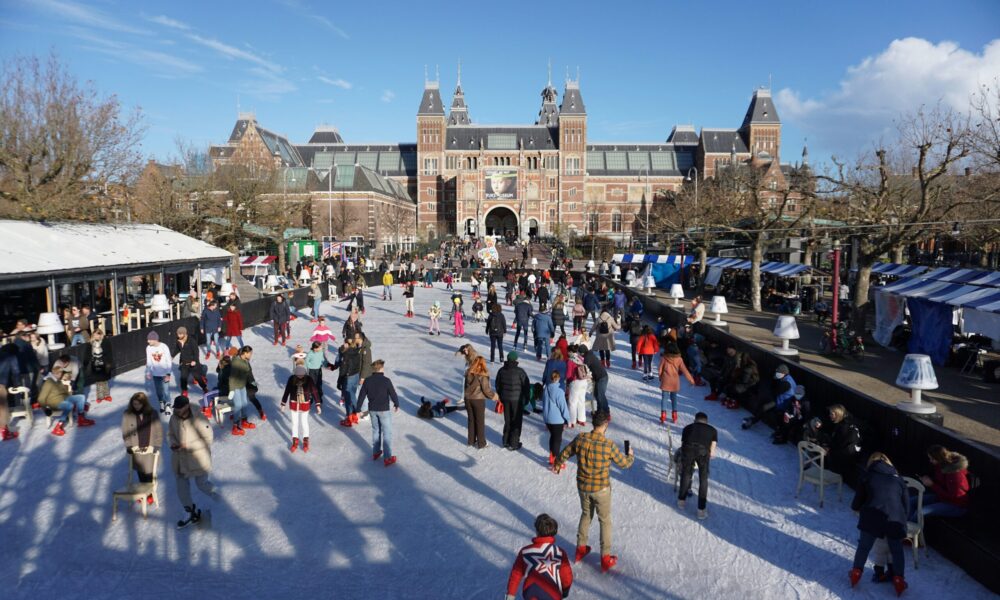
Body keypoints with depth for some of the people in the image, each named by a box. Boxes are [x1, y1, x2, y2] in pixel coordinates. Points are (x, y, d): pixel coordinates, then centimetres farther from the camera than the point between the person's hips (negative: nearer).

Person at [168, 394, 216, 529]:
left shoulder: (199, 419, -22)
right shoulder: (174, 418, -5)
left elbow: (207, 439, -19)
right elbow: (170, 434, 10)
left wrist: (188, 446, -26)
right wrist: (173, 443, -13)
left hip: (199, 459, -5)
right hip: (180, 459, 5)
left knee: (201, 484, 5)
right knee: (181, 487, 10)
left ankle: (214, 493, 42)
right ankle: (191, 513, 29)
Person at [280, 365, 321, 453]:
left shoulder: (309, 380, -18)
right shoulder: (291, 379, -14)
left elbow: (315, 392, -12)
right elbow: (287, 391, -2)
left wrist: (318, 405, -13)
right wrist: (283, 403, 5)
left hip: (305, 405, -1)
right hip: (293, 404, 2)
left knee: (304, 423, 10)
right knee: (294, 423, 14)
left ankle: (305, 441, 29)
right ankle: (295, 441, 31)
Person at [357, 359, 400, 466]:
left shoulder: (367, 380, -5)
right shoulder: (386, 380, -18)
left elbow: (361, 396, 1)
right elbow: (393, 394, -10)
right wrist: (396, 405, 8)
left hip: (372, 409, 5)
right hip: (384, 410, -5)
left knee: (375, 430, 22)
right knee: (387, 433, 4)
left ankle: (376, 452, 32)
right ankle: (387, 458, 4)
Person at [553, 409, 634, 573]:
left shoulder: (580, 439, -12)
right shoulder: (608, 445, -23)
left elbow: (565, 454, 4)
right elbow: (624, 463, -8)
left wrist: (557, 464, 26)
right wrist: (631, 455, 15)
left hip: (583, 487, 4)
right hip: (601, 489, -4)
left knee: (586, 515, 26)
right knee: (605, 521, 14)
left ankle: (581, 549, 39)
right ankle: (605, 559, 22)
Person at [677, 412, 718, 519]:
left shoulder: (688, 427, 34)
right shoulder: (713, 430, 33)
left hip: (688, 448, 1)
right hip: (703, 451, -1)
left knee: (686, 474, 25)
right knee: (703, 479, 19)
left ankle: (681, 500, 38)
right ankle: (702, 509, 20)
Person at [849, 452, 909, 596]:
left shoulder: (867, 475, 13)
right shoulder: (897, 477, 18)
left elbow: (859, 497, 15)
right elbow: (906, 501, 18)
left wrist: (856, 508, 36)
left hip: (872, 517, -1)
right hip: (895, 519, 1)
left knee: (864, 546, 16)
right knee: (897, 550, 19)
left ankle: (856, 574, 22)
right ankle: (899, 580, 20)